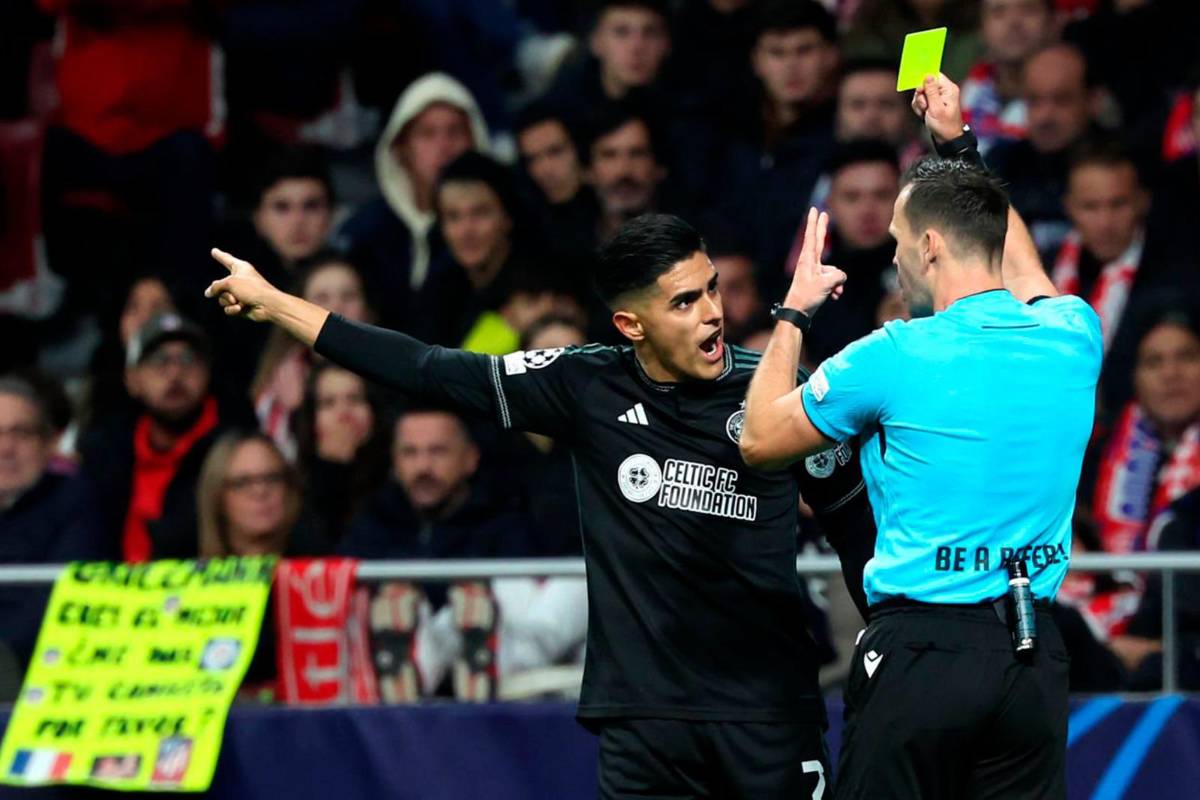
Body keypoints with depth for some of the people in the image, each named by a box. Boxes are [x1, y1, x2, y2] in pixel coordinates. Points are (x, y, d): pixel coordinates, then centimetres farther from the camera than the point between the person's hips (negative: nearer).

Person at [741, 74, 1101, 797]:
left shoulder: (892, 358, -8)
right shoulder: (1072, 338, 5)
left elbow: (760, 440, 8)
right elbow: (1018, 266, 31)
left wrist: (795, 313, 20)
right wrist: (960, 145, 39)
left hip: (920, 650, -4)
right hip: (1036, 656, 5)